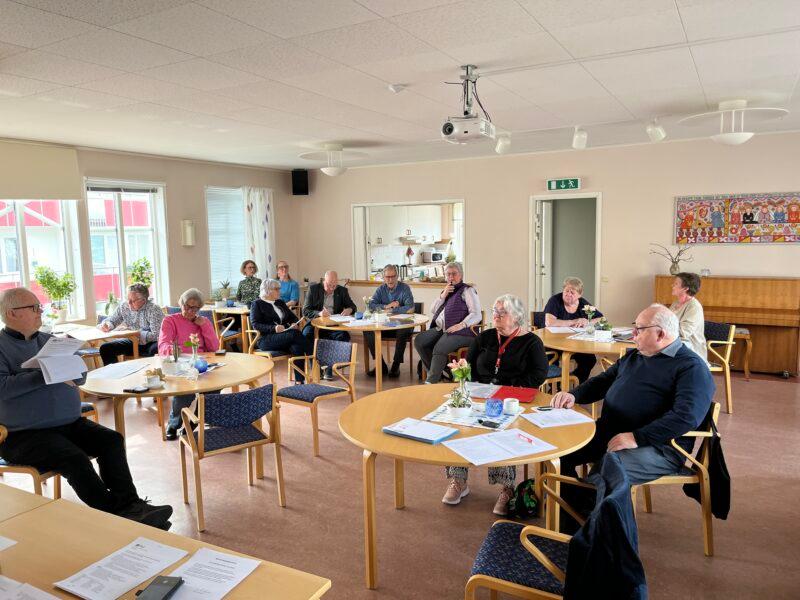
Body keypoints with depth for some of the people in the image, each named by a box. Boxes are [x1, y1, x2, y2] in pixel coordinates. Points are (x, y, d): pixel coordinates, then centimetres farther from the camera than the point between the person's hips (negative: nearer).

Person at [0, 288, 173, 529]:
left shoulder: (48, 340, 16)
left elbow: (80, 376, 10)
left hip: (70, 424, 6)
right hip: (25, 435, -6)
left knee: (112, 440, -15)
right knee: (74, 459, -27)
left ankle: (129, 504, -19)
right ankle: (118, 515, -23)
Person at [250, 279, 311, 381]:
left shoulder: (280, 303, 24)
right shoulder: (257, 304, 6)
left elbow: (293, 316, 22)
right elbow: (255, 325, -7)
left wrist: (295, 324, -3)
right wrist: (274, 328, -23)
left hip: (285, 336, 5)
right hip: (266, 339, -5)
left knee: (297, 347, -31)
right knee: (294, 334, -33)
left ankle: (299, 381, -33)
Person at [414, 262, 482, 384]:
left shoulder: (467, 290, 2)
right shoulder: (446, 290, 24)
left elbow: (476, 315, -9)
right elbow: (433, 311, 18)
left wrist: (462, 324, -26)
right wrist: (443, 295, 4)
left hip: (459, 332, -7)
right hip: (440, 329, 8)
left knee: (439, 349, -31)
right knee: (419, 341, -12)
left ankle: (431, 381, -23)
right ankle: (437, 372, -2)